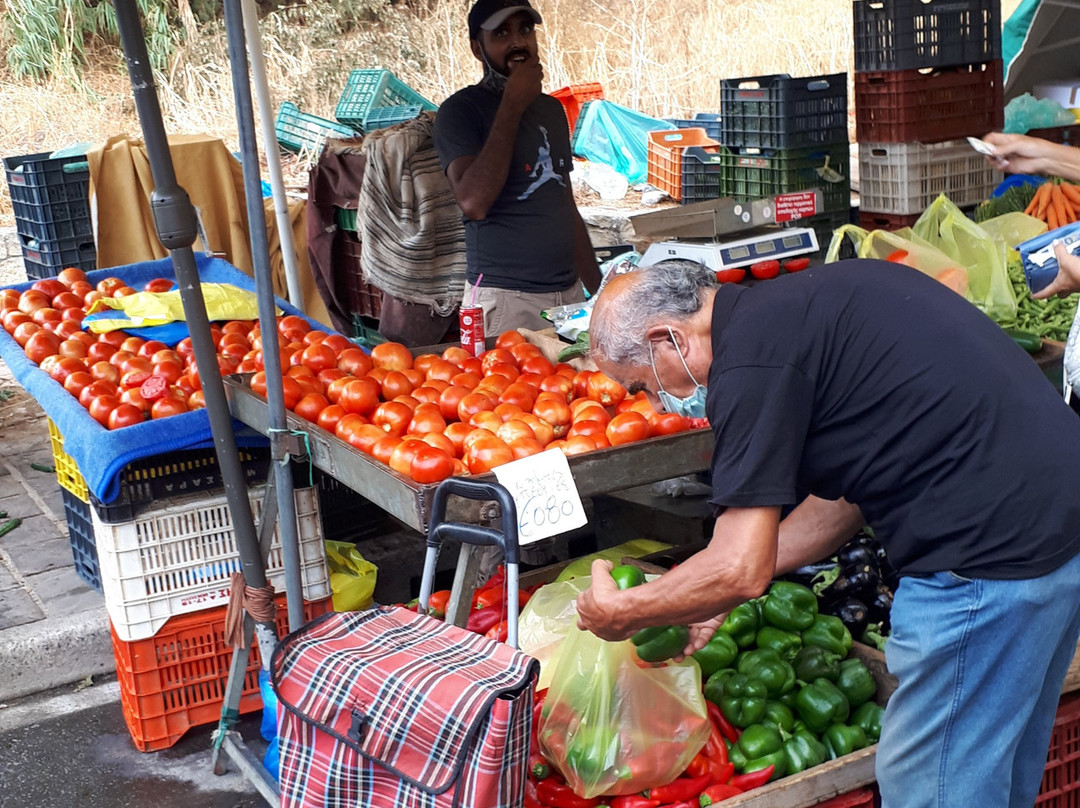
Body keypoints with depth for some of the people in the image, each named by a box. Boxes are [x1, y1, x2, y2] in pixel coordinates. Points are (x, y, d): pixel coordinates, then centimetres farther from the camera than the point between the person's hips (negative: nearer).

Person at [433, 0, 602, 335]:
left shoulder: (552, 109, 15)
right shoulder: (460, 110, -6)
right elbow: (473, 203, -23)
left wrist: (599, 290, 18)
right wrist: (513, 105, -17)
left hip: (570, 293, 6)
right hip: (505, 302, -6)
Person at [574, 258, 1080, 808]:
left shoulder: (752, 358, -16)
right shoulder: (799, 301, 14)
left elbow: (742, 571, -16)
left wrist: (619, 612, 2)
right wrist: (711, 594, 20)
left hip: (990, 551, -10)